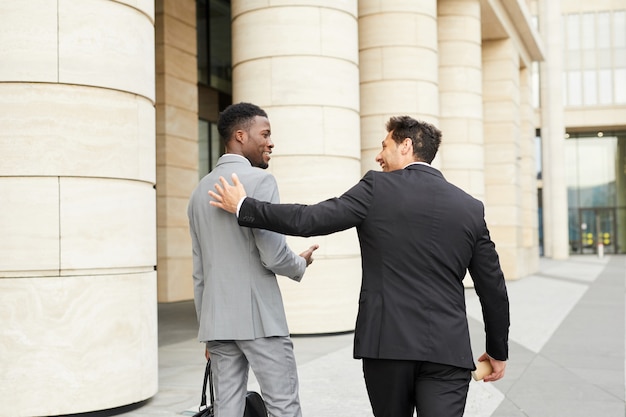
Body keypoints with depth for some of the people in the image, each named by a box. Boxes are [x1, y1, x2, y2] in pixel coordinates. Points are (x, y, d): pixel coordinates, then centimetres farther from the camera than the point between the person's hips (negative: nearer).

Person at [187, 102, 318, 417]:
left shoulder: (200, 190, 14)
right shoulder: (259, 180, -9)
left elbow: (199, 272, 16)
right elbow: (273, 255, -16)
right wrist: (301, 264, 6)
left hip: (218, 320, 7)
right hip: (258, 318, -7)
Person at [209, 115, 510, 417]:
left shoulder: (377, 188, -2)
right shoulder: (471, 207, 8)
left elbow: (308, 220, -7)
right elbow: (493, 288, 10)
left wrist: (243, 207, 5)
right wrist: (497, 351, 21)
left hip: (388, 342, -1)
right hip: (447, 349, 2)